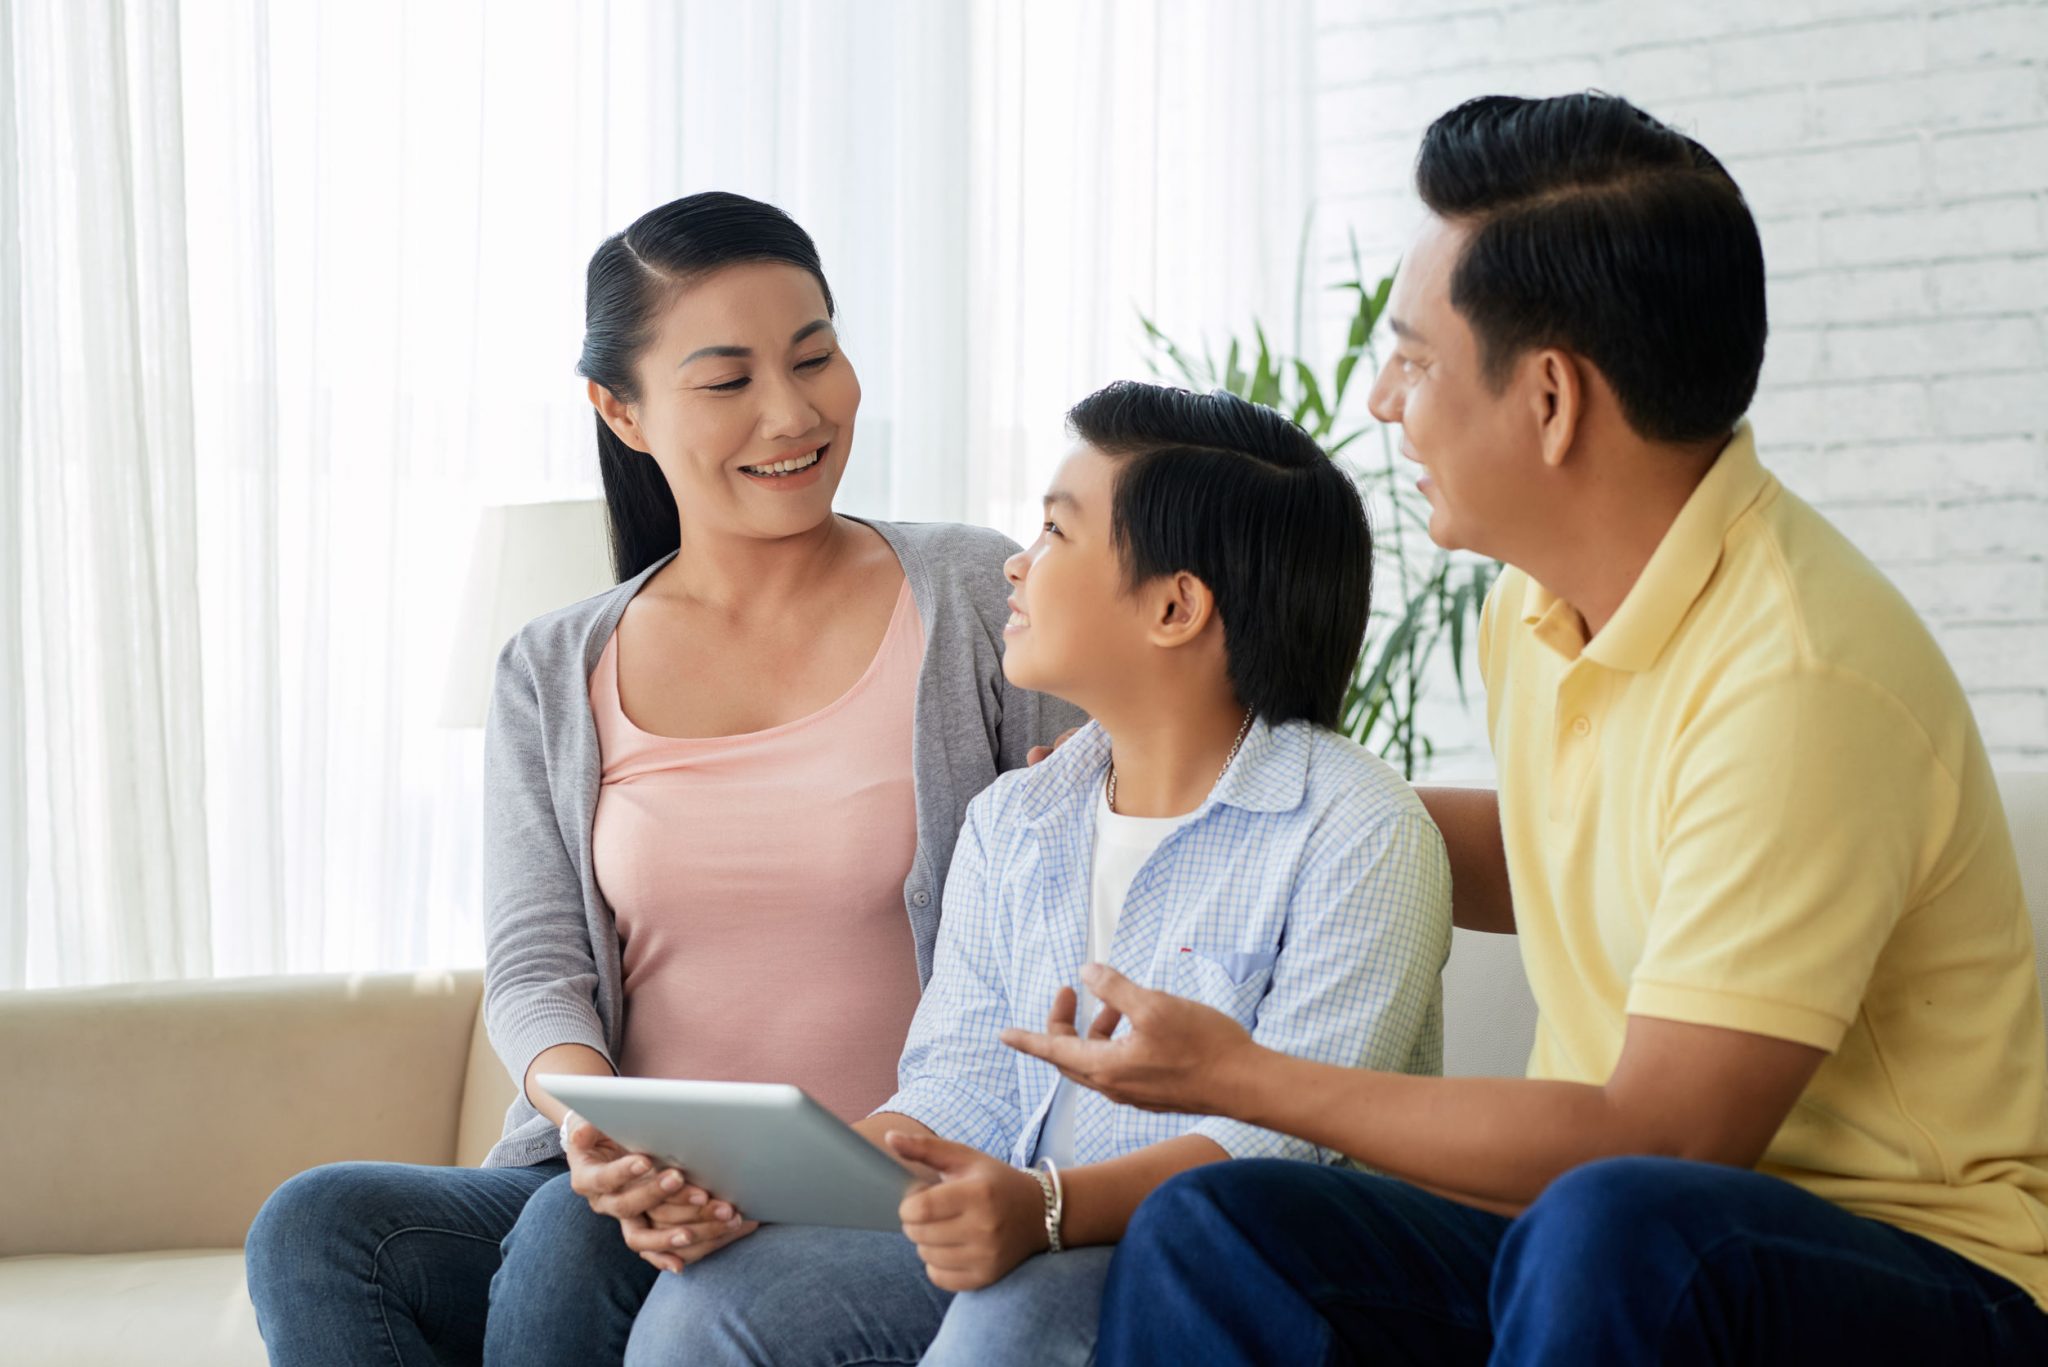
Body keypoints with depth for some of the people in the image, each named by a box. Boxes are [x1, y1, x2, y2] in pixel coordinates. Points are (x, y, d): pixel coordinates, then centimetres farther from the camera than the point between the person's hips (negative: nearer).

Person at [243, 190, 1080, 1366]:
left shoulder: (977, 602, 3)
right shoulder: (556, 680, 12)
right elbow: (534, 964, 3)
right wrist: (598, 1124, -21)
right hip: (634, 1190, 4)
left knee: (572, 1240, -32)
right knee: (314, 1228, -23)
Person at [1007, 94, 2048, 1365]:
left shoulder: (1795, 679, -23)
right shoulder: (1541, 604, 5)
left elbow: (1658, 1145, -21)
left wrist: (1244, 1077, -12)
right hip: (1611, 1245, 7)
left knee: (1616, 1227, -38)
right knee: (1207, 1233, -16)